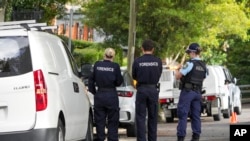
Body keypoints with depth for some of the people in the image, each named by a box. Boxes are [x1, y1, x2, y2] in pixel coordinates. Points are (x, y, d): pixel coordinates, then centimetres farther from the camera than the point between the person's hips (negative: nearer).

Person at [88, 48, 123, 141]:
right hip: (111, 96, -2)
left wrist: (93, 91, 15)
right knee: (113, 122, 6)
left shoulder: (97, 65, -1)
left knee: (100, 120, 9)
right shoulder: (115, 66, -9)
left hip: (99, 95, 2)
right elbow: (119, 82, -4)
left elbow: (91, 80, 5)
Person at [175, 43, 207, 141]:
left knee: (183, 115, -6)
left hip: (187, 91, -7)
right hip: (198, 92, 7)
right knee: (196, 115, 9)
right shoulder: (204, 66, 10)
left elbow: (178, 76, -14)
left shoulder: (190, 63, -13)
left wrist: (177, 71, 9)